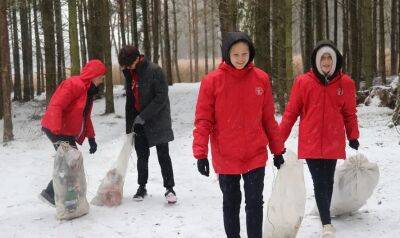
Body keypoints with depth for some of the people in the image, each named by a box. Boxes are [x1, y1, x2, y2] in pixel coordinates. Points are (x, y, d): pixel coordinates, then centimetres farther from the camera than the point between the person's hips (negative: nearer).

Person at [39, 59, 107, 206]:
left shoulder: (89, 90, 15)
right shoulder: (73, 84, -17)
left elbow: (85, 117, 24)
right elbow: (55, 106, -26)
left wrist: (91, 138, 19)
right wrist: (57, 133, -33)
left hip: (68, 133, 10)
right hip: (58, 132, -10)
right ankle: (50, 194, -1)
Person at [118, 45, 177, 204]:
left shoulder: (154, 71, -15)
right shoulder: (130, 74, 7)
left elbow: (161, 97, -18)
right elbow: (130, 101, 13)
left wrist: (143, 116, -20)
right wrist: (129, 126, 11)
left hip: (158, 120, -6)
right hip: (139, 122, 6)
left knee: (163, 155, -2)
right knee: (142, 156, 10)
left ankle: (169, 188, 5)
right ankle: (142, 187, 22)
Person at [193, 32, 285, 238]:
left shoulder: (261, 78, -1)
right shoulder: (212, 81, -8)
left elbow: (268, 118, 6)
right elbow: (203, 120, -6)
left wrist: (278, 149, 10)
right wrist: (200, 154, -12)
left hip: (256, 156, 1)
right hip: (225, 158, -1)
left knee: (255, 203, 5)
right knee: (231, 203, 15)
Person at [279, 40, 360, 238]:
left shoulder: (346, 83, 0)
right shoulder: (303, 82, -4)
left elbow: (349, 113, 12)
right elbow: (291, 112, 1)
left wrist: (353, 137, 17)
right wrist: (279, 138, 0)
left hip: (333, 143, 2)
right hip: (311, 143, -2)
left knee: (328, 181, 13)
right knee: (320, 182, -6)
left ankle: (325, 214, 31)